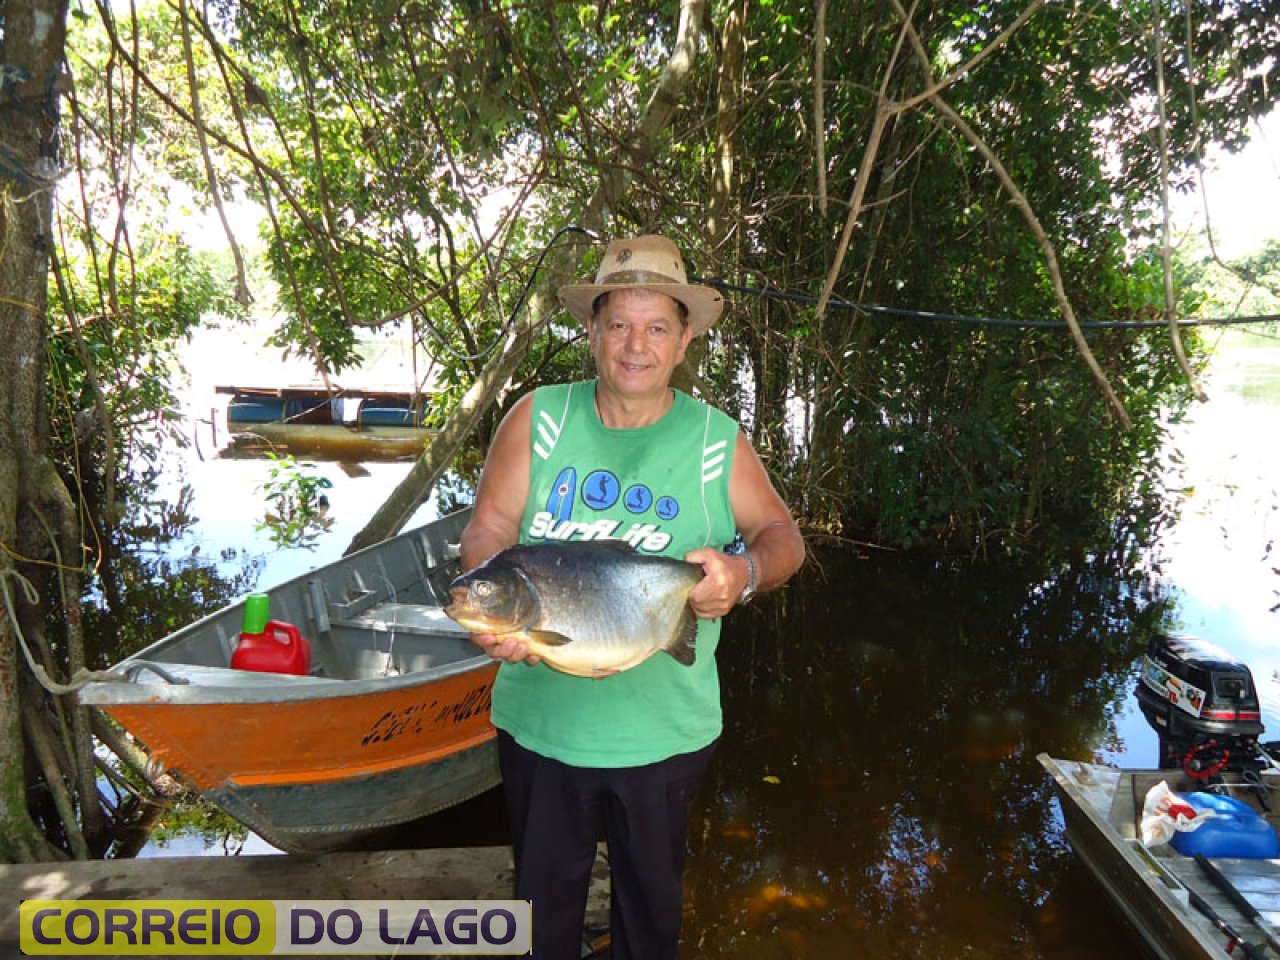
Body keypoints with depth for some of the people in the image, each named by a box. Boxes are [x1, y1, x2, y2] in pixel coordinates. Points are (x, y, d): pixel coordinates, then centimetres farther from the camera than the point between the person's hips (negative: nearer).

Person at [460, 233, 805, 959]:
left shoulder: (718, 441, -6)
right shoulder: (539, 418, -6)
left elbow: (782, 534, -1)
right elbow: (488, 529, -8)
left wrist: (745, 571, -24)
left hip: (664, 729, 0)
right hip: (541, 718, 1)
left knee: (653, 893, 23)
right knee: (546, 890, 23)